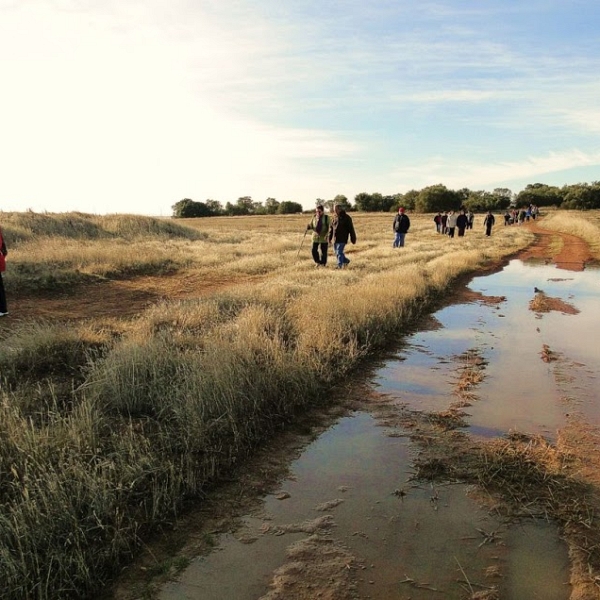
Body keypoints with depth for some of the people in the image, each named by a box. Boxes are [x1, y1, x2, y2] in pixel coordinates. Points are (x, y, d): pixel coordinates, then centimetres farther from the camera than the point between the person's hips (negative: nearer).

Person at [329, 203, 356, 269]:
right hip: (335, 239, 6)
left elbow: (351, 229, -5)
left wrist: (353, 239, -6)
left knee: (339, 252, -12)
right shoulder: (334, 217, 9)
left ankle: (340, 265, -4)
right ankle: (346, 260, 32)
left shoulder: (346, 217, -7)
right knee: (336, 252, 12)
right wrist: (330, 237, 12)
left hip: (342, 239, -6)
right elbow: (331, 228, 16)